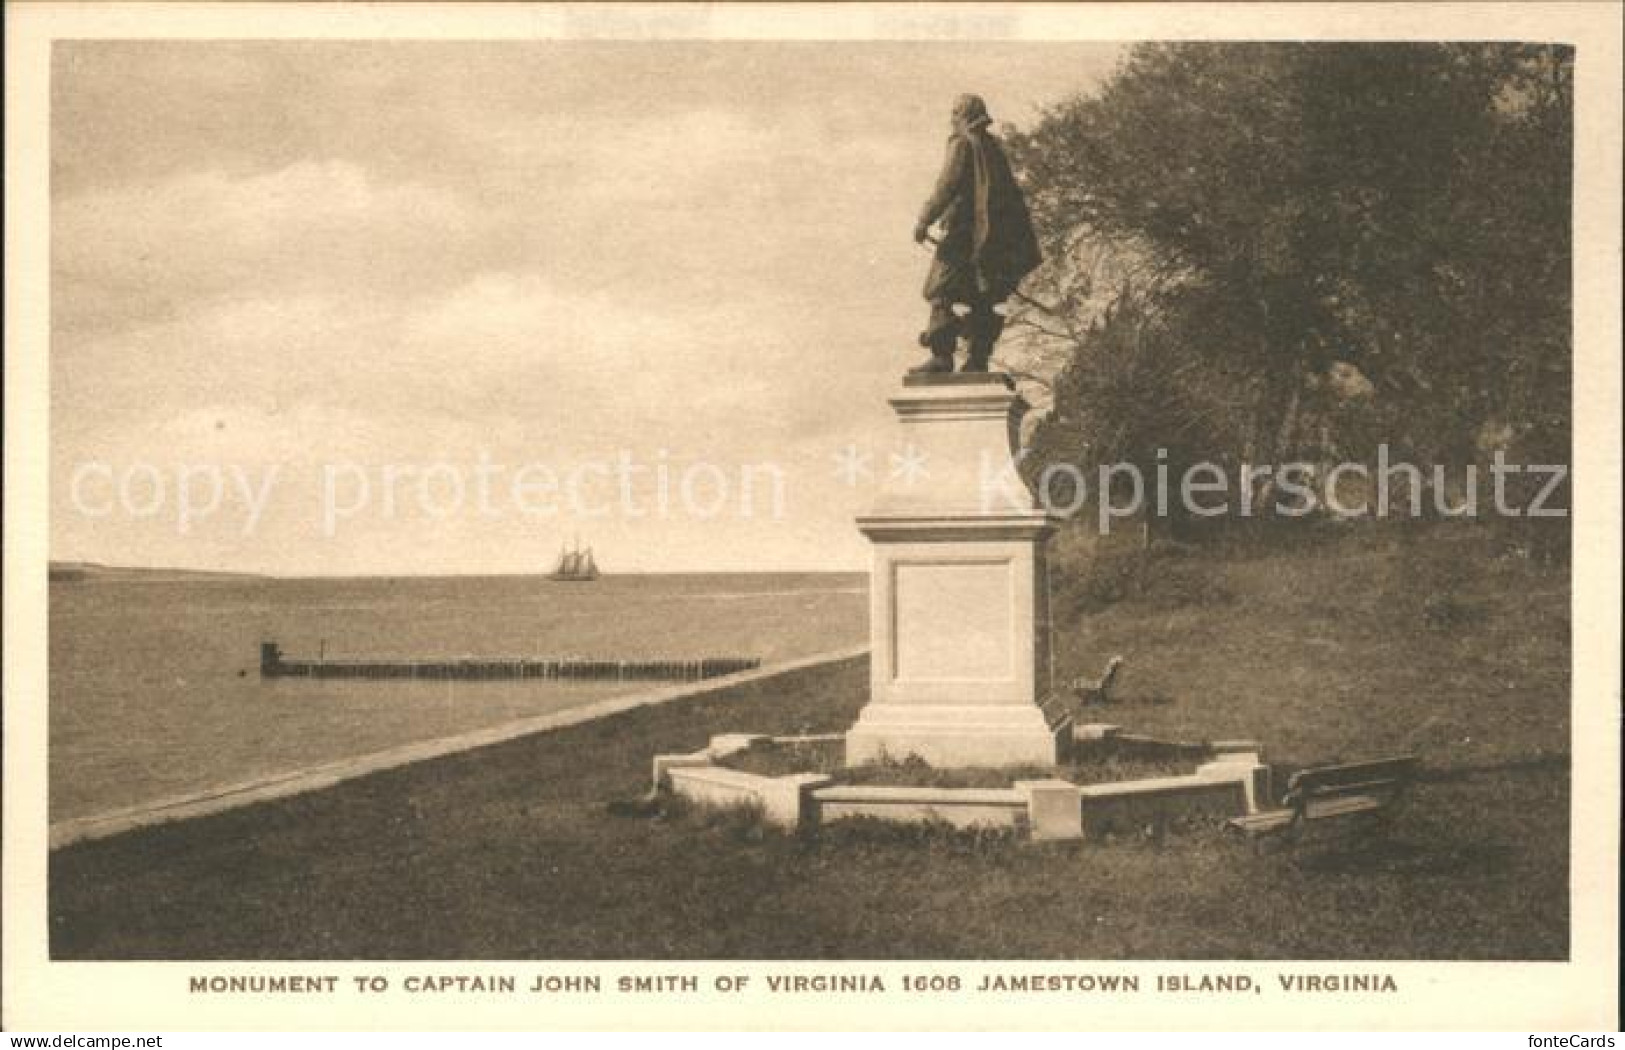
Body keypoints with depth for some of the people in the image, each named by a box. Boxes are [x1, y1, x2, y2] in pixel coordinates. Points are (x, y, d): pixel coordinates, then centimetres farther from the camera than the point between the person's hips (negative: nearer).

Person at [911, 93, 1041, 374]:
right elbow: (1009, 193, 23)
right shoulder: (993, 147, 19)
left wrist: (924, 220, -14)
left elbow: (947, 185, -16)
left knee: (941, 292, -6)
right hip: (997, 240, 8)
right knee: (981, 299, 10)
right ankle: (978, 360, 7)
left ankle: (942, 358, -13)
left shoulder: (962, 143, -5)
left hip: (966, 232, -8)